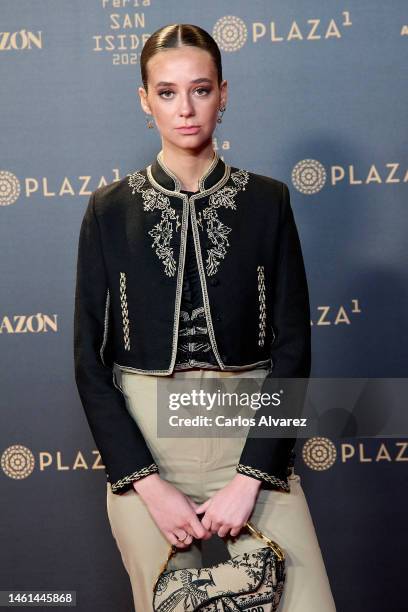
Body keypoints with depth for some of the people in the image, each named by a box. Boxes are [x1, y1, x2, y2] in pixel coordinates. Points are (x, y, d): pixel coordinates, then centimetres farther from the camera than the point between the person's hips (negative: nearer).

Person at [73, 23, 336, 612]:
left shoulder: (266, 200, 2)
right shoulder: (111, 209, 1)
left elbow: (293, 346, -2)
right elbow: (90, 359, 0)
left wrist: (250, 478, -11)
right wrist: (148, 484, -9)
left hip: (250, 437, 0)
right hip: (143, 441, 0)